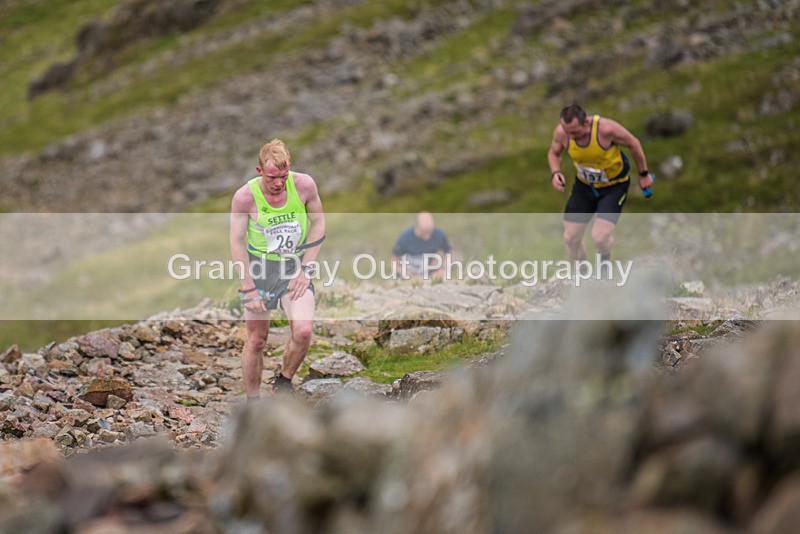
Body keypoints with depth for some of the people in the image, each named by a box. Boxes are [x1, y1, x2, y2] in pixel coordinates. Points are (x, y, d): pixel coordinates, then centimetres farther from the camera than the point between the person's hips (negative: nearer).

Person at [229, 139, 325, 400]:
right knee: (256, 339, 4)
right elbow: (237, 242, -7)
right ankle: (252, 401, 21)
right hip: (259, 266, -1)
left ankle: (284, 381, 9)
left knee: (303, 332, -18)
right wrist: (248, 289, -10)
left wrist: (306, 269, -5)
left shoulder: (304, 185, -12)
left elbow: (318, 224, 1)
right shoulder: (245, 196, -16)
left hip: (295, 265, 1)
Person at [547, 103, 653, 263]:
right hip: (584, 185, 4)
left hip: (614, 186, -4)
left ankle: (605, 257, 18)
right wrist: (555, 173, -19)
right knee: (571, 236, 1)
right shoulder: (561, 132, -22)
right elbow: (553, 153, 3)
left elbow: (633, 144, -13)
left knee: (600, 235, -19)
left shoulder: (606, 129, -33)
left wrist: (644, 174, 0)